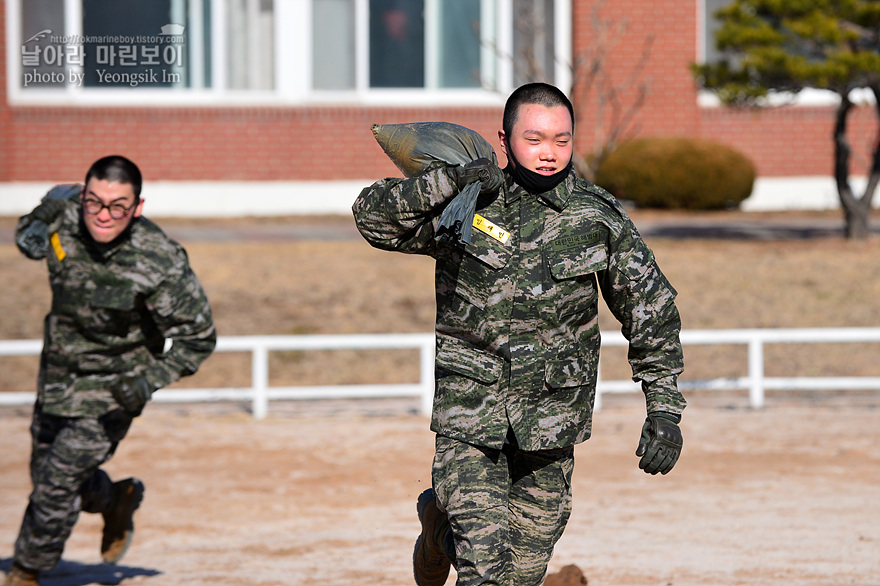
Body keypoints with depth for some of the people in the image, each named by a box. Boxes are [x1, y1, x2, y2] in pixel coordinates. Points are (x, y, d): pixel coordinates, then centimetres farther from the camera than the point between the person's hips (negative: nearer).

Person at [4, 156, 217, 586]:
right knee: (45, 470, 19)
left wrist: (152, 381, -28)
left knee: (59, 481, -6)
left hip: (113, 388, -5)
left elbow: (198, 337, -16)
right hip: (57, 373, 5)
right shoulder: (62, 214, -18)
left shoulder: (161, 262, -28)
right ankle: (115, 502, 48)